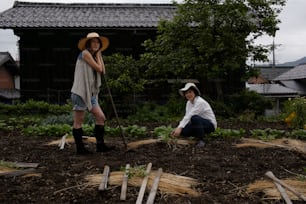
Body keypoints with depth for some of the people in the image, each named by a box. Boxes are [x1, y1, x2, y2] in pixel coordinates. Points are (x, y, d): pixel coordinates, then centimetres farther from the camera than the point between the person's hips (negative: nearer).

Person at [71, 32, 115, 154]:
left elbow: (103, 71, 9)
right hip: (80, 92, -9)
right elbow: (98, 68, -10)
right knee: (78, 121, 0)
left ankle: (100, 145, 11)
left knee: (101, 117, 5)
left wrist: (99, 55, 10)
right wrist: (97, 56, 3)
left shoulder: (94, 56, 18)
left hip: (91, 93, 9)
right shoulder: (85, 53, -8)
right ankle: (80, 148, 7)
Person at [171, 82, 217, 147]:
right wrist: (178, 128, -18)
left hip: (210, 124, -8)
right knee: (183, 131, -16)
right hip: (200, 123, 8)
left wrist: (180, 128, -40)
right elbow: (186, 117, -4)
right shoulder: (189, 103, 2)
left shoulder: (200, 102, -25)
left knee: (194, 118, -38)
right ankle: (201, 134, 9)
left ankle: (201, 140, -21)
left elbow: (190, 116, -33)